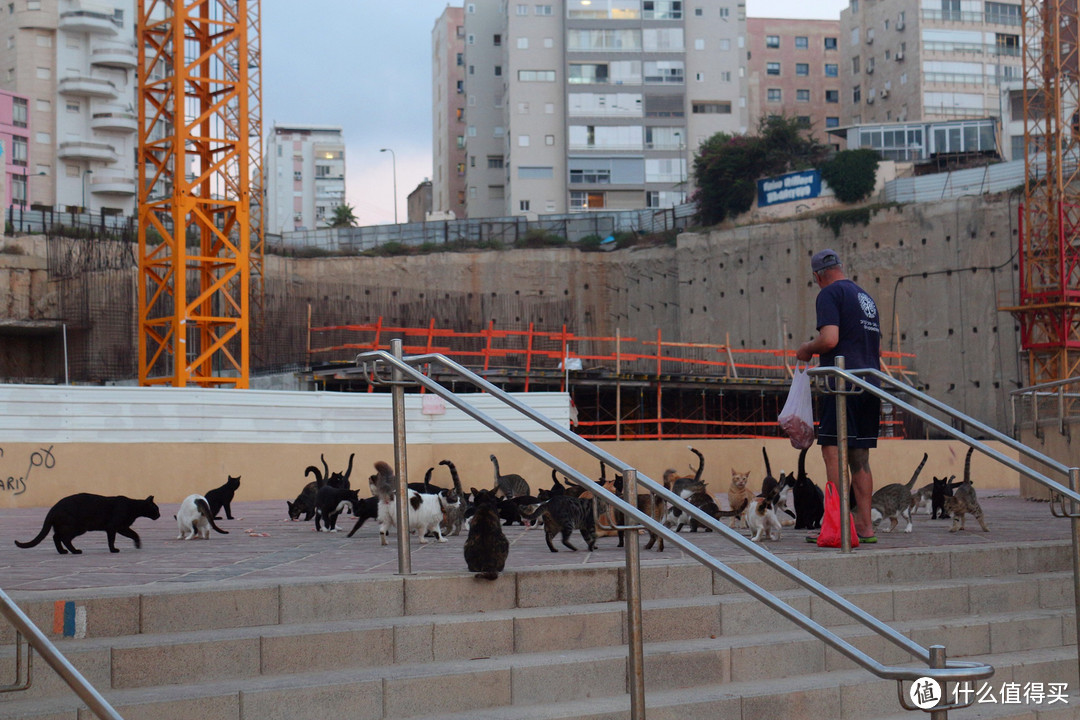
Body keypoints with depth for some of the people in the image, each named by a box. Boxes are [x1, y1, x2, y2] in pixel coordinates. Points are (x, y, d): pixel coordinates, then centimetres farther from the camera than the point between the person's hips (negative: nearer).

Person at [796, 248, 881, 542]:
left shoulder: (830, 294, -3)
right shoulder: (866, 297, 22)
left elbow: (829, 339, -16)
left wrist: (806, 350, 1)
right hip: (870, 384, 8)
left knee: (833, 452, -7)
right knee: (859, 457, 10)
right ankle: (864, 526, 9)